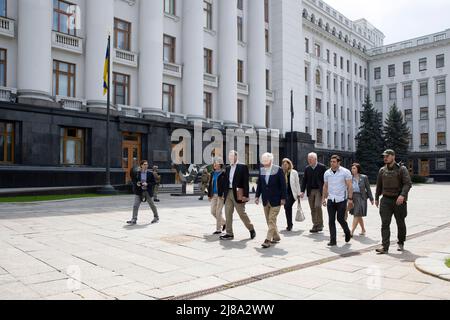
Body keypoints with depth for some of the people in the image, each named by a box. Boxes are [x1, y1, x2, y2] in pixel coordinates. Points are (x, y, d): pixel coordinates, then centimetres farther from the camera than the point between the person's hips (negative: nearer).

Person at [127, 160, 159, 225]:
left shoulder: (150, 174, -3)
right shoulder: (137, 173, 0)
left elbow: (154, 182, -4)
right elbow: (133, 180, 10)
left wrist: (147, 184, -18)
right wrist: (136, 183, -11)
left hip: (148, 191, -1)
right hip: (139, 191, 1)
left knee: (152, 205, 13)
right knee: (135, 205, -8)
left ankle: (156, 217, 32)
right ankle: (134, 219, -3)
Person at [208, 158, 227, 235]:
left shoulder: (223, 173, -9)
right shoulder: (213, 173, 12)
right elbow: (210, 184, 15)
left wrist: (223, 195, -20)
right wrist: (209, 194, 12)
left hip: (221, 195, -7)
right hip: (214, 195, 7)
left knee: (218, 212, -2)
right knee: (213, 212, 9)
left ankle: (218, 229, 10)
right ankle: (224, 223, 29)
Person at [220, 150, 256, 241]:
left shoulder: (243, 167, -5)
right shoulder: (228, 168, 14)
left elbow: (246, 182, -10)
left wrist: (245, 195, -15)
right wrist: (224, 193, 10)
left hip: (238, 194, -6)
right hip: (228, 193, 6)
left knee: (242, 213, 2)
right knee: (228, 214, 4)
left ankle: (251, 229, 23)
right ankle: (229, 234, 12)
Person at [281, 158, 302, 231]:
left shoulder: (294, 172, -1)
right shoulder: (282, 173, 4)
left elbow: (297, 183, 2)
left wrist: (298, 193, 0)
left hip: (292, 193, -3)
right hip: (285, 193, 3)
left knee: (288, 207, -16)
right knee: (287, 208, 8)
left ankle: (289, 224, -4)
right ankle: (290, 224, 24)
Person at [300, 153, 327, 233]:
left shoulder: (322, 167, -2)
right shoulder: (307, 168, 10)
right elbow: (304, 180, 10)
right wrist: (302, 191, 2)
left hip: (319, 190, -4)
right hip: (310, 191, 4)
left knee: (317, 206, -16)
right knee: (313, 209, 6)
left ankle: (320, 224, 0)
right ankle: (315, 226, 13)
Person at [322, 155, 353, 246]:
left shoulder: (345, 172, -4)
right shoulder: (327, 173, 7)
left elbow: (349, 186, -6)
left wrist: (350, 198, -13)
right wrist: (324, 198, 10)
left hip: (341, 199, -3)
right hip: (331, 199, 4)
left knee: (340, 219, -1)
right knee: (331, 220, 1)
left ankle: (347, 232, 30)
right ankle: (332, 240, 7)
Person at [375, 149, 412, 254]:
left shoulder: (402, 169, -5)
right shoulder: (382, 170, 9)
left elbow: (408, 183, -15)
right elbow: (379, 185, 18)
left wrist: (402, 195, -29)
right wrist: (376, 198, 20)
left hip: (399, 200, -3)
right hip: (386, 200, 3)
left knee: (400, 223, 12)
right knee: (385, 223, -7)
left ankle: (401, 243, 32)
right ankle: (385, 247, -9)